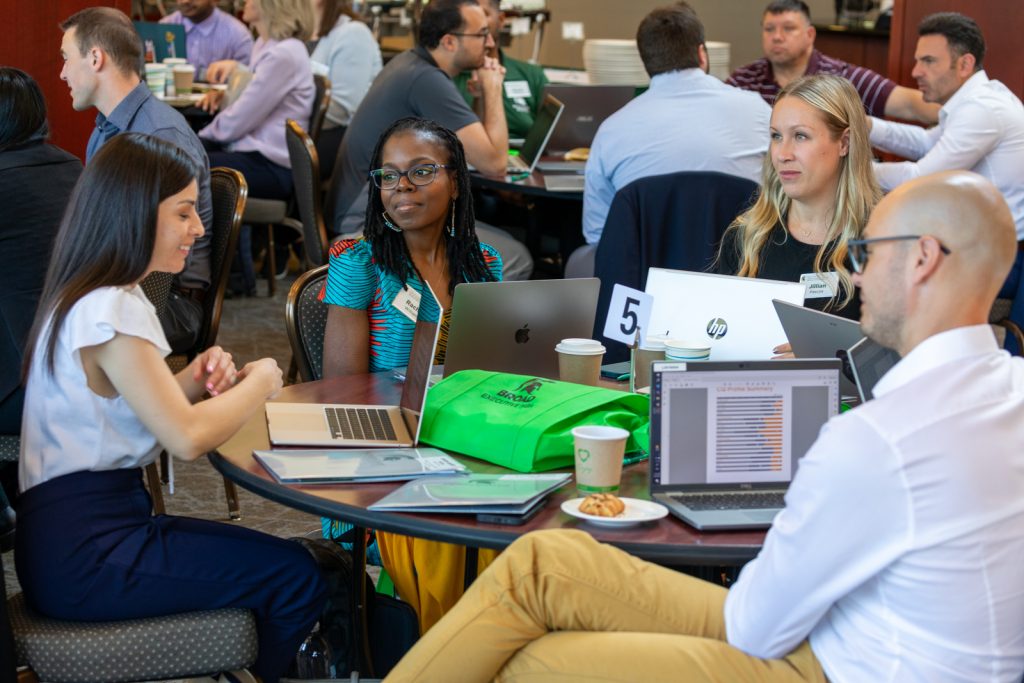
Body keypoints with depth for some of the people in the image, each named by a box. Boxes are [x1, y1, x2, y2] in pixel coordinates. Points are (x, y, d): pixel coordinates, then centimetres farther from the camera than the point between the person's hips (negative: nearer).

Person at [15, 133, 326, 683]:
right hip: (82, 558, -10)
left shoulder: (94, 297, 13)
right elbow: (187, 438, -26)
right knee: (295, 577, -9)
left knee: (288, 561, 13)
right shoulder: (110, 311, -19)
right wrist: (259, 382, -9)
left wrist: (192, 381, -1)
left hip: (77, 531, 10)